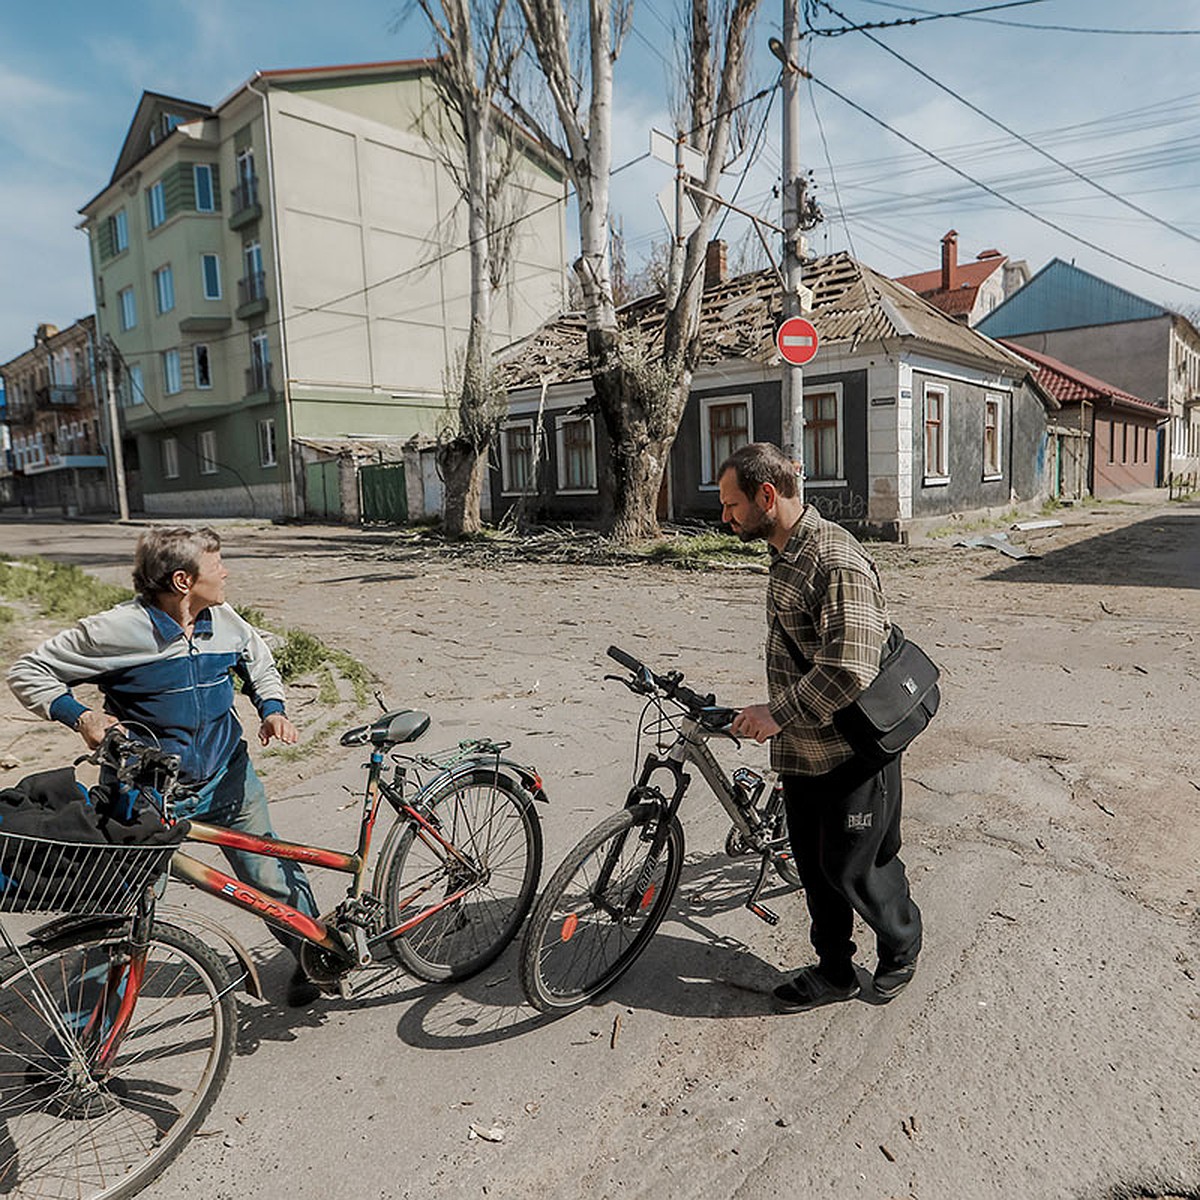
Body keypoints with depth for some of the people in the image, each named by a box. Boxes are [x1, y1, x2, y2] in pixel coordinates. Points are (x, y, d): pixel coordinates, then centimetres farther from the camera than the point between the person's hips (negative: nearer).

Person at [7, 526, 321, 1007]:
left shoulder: (225, 622, -5)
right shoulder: (117, 631, -19)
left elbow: (259, 662, 16)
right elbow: (28, 671, -7)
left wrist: (272, 708, -1)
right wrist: (81, 716, -20)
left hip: (228, 781, 3)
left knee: (274, 878, 8)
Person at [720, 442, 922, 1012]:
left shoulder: (837, 562, -24)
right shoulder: (787, 553, 8)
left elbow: (850, 669, -30)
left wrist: (777, 713, -23)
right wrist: (776, 715, 21)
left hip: (854, 753, -9)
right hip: (803, 750, 9)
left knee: (853, 868, 8)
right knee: (814, 865, 18)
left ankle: (902, 946, 37)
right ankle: (833, 970, 36)